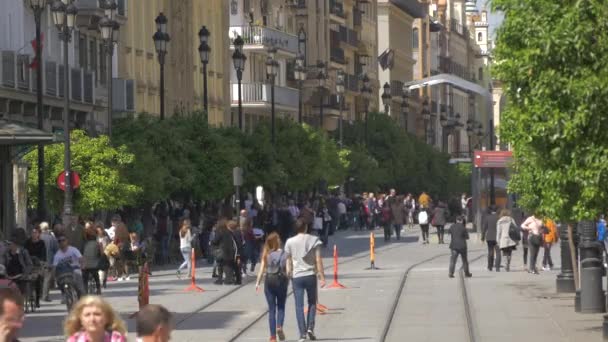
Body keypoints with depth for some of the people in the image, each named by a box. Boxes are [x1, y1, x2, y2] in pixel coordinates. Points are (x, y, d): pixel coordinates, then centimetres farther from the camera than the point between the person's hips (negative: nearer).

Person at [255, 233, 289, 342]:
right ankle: (279, 326, -16)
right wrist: (288, 279, 6)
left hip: (269, 280, 2)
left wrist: (257, 282, -1)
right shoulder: (283, 253, -6)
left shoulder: (266, 254, 0)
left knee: (271, 308, 6)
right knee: (281, 306, 12)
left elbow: (262, 268, -4)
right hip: (281, 280, -2)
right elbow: (287, 268, -9)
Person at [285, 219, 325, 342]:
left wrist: (289, 275, 14)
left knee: (299, 306, 2)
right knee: (312, 303, 16)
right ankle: (310, 327, -1)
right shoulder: (314, 240, -2)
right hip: (310, 275, 0)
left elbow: (288, 262, 4)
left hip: (296, 276, 0)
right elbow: (318, 260, -5)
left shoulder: (290, 242, 1)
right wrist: (322, 277, -2)